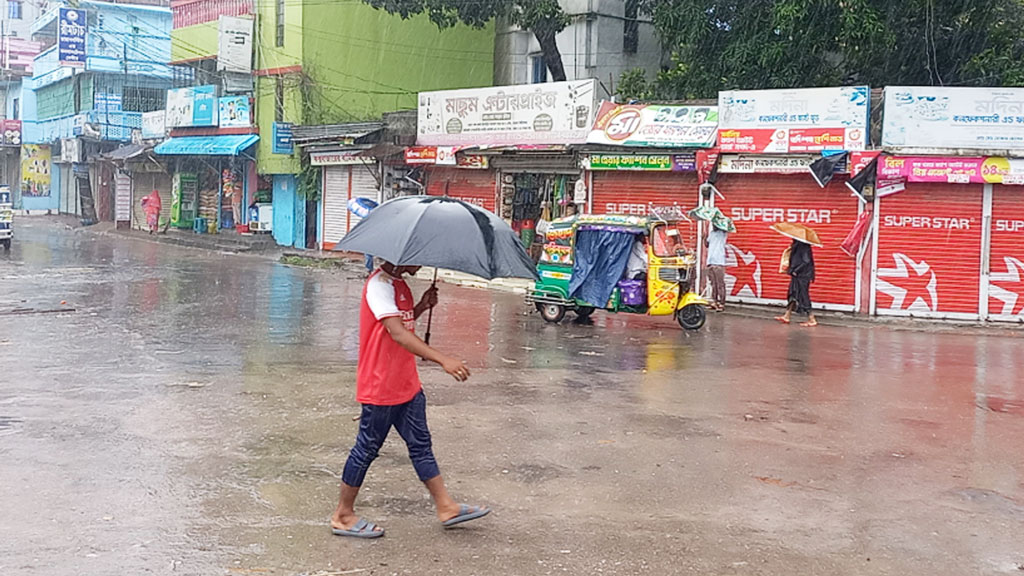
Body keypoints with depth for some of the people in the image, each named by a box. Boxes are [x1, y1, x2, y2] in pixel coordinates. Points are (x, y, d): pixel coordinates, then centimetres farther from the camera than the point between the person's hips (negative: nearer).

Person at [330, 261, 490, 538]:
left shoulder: (399, 284, 11)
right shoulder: (379, 284, -20)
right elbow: (398, 333, -31)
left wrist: (421, 307, 1)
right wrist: (443, 360, -37)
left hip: (407, 385, 9)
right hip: (380, 388, -9)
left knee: (421, 444, 14)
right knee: (367, 448, 3)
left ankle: (446, 507, 23)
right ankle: (343, 516, 18)